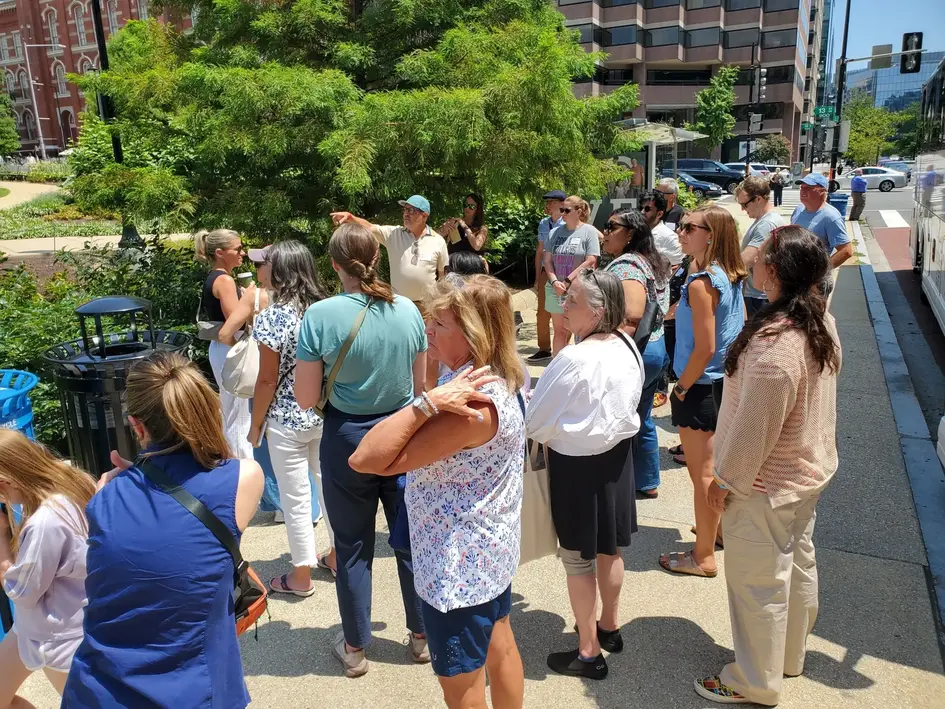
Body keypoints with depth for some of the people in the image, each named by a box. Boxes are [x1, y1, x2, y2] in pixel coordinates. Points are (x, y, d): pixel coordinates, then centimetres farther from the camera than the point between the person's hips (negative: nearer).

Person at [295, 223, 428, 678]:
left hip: (348, 441, -2)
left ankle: (354, 648, 31)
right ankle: (421, 636, 34)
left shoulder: (320, 316, -16)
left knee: (353, 547, 14)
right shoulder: (407, 310, -6)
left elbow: (306, 399, -12)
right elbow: (421, 388, 3)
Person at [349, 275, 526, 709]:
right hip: (491, 548, 9)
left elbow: (366, 460, -36)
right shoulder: (496, 382, -4)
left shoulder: (472, 406, -34)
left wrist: (428, 401, -39)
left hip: (458, 563, -9)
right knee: (499, 645, 28)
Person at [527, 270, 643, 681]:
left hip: (577, 464, -8)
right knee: (609, 548, 22)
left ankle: (588, 653, 23)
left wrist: (545, 439, 3)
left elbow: (537, 421, -18)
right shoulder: (628, 347, -3)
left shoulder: (575, 359, -27)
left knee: (578, 558, 8)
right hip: (617, 454, 8)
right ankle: (609, 627, 41)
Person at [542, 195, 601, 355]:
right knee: (560, 331, 11)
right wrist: (554, 282, -10)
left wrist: (567, 281, -14)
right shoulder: (555, 232, 9)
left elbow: (591, 261, -12)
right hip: (556, 289, 4)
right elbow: (547, 260, 7)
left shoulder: (589, 231, -4)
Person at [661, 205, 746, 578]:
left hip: (701, 388, -9)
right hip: (727, 382, 9)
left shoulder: (700, 283, -23)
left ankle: (703, 557, 16)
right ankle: (720, 527, 43)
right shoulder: (731, 277, 4)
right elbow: (740, 328, 13)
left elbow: (705, 349, -24)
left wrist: (682, 388, -13)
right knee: (716, 465, 25)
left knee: (702, 474, 3)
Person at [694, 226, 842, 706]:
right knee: (799, 567, 24)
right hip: (810, 472, 9)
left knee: (759, 584, 8)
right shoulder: (822, 323, -2)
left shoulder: (774, 341, -32)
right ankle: (790, 656, 45)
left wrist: (725, 481, -13)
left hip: (766, 486, -9)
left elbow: (756, 427, -27)